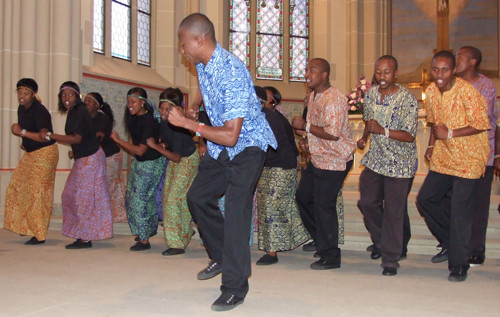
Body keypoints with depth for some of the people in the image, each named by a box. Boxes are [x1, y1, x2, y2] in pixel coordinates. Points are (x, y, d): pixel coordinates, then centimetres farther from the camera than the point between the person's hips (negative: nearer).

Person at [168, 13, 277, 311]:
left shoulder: (232, 73, -31)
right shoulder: (202, 66, -3)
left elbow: (230, 135, -34)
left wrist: (186, 123, -27)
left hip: (247, 145, -9)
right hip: (220, 145, 9)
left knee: (236, 212, -12)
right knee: (198, 196, 11)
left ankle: (235, 288, -2)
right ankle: (222, 256, 27)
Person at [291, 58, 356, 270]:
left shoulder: (334, 100, -20)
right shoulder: (313, 96, 11)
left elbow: (333, 133, -29)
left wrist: (305, 126, -21)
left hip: (334, 160, -10)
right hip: (318, 158, 10)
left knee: (324, 205, -7)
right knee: (303, 197, 15)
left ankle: (330, 257, 6)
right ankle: (321, 240, 31)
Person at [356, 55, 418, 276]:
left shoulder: (407, 100, -16)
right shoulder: (371, 94, 3)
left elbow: (409, 136, -19)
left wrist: (383, 131, -31)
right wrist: (364, 138, 4)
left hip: (399, 164, -6)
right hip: (375, 159, 6)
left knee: (394, 211, -3)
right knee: (367, 202, 11)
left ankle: (391, 259, 9)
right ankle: (380, 241, 36)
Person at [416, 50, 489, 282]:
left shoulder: (467, 91, -18)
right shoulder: (431, 91, 3)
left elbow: (481, 124, -17)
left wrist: (450, 134, -21)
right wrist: (431, 145, 5)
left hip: (468, 158, -7)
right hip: (443, 157, 7)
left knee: (460, 209, -6)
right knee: (425, 199, 8)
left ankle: (458, 265, 7)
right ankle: (450, 243, 29)